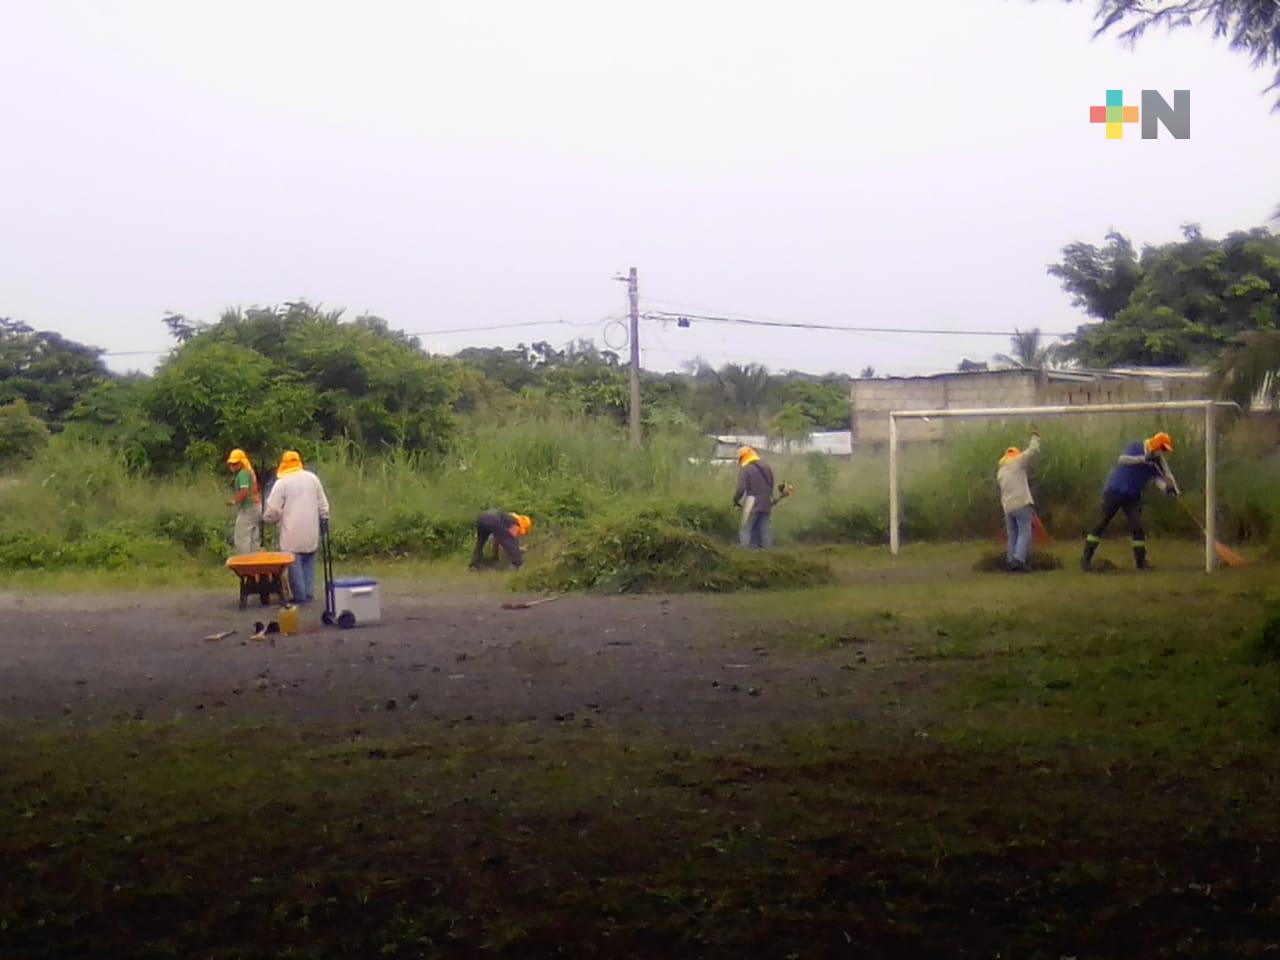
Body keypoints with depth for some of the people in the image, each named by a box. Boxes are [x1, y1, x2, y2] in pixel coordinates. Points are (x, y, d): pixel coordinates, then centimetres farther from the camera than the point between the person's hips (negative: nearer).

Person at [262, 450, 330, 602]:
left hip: (292, 533, -5)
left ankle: (299, 595, -1)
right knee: (309, 562, 11)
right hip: (311, 532, 5)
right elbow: (322, 503, 11)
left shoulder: (282, 483, -7)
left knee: (294, 563, 0)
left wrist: (267, 518, 14)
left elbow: (273, 509, -6)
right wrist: (324, 518, 22)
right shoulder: (312, 478, 6)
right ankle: (309, 594, 10)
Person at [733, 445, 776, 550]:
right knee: (765, 529, 11)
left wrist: (736, 500, -2)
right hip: (767, 503, 6)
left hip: (753, 503, -6)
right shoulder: (766, 466, 11)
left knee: (746, 529, 0)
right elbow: (771, 485, 15)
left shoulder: (745, 469, -10)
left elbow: (741, 488, -17)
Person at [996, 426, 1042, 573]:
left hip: (1007, 506, 6)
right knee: (1024, 533, -4)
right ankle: (1018, 561, -16)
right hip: (1021, 504, -6)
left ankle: (1011, 561, 8)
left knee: (1013, 534, 12)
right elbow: (1033, 450, -2)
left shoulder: (1000, 471, 20)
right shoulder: (1017, 462, 0)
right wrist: (1035, 435, 11)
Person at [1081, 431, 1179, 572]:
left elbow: (1159, 480, -14)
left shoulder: (1157, 462, 0)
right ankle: (1086, 556, 5)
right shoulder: (1136, 448, -13)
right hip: (1114, 492, -4)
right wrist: (1143, 459, -43)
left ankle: (1140, 560, 5)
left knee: (1137, 526, -6)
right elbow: (1121, 460, -31)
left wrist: (1167, 487, -37)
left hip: (1133, 497, 4)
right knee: (1102, 523, -1)